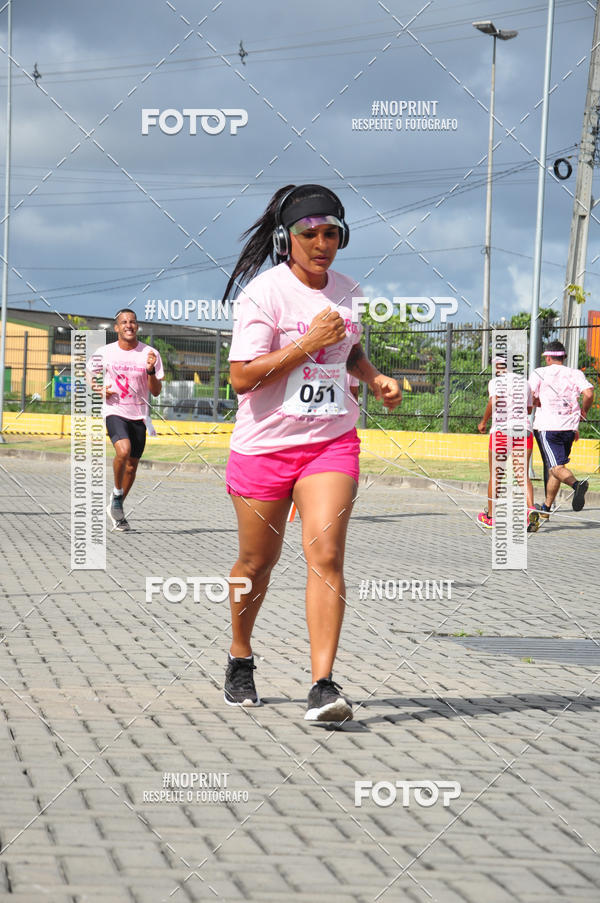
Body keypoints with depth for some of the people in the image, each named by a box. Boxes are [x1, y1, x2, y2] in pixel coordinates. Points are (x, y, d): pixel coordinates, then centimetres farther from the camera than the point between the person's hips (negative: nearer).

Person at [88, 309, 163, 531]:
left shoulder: (150, 354, -1)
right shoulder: (105, 353, -1)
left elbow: (156, 392, 0)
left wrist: (151, 370, -19)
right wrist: (101, 391, -4)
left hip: (139, 415, 3)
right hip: (115, 411, -3)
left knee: (132, 465, 8)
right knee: (123, 450, -29)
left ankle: (116, 508, 28)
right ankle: (117, 493, -4)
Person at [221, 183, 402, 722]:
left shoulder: (346, 292, 6)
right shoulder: (264, 292, -11)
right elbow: (242, 376, -18)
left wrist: (375, 378, 7)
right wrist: (309, 343, -23)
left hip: (332, 441, 3)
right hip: (264, 445, -3)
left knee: (326, 556, -14)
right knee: (258, 562, 11)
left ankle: (323, 684, -19)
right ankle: (240, 658, 37)